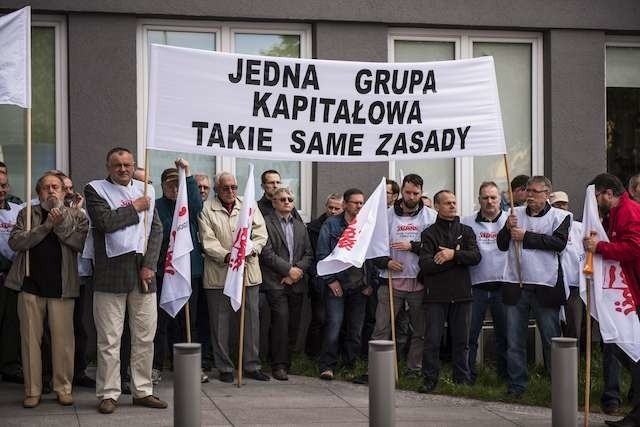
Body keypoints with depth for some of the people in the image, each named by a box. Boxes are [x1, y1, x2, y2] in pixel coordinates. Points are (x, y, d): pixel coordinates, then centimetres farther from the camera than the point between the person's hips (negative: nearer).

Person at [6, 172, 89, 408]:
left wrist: (60, 225, -14)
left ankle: (64, 388, 9)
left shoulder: (76, 216, 10)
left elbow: (82, 242, -5)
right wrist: (46, 226, -10)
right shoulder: (27, 214, 11)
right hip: (30, 284, 1)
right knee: (30, 338, 3)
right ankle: (32, 390, 10)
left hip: (62, 286, -1)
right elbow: (15, 242, -4)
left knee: (63, 338, -1)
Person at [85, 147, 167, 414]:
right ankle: (108, 394, 7)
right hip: (110, 273, -4)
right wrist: (135, 208, -5)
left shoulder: (145, 190, 13)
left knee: (145, 337, 7)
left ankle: (143, 391, 16)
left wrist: (149, 265, -4)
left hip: (143, 272, 4)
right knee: (109, 339, -1)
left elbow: (156, 230, 7)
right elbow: (106, 222, -15)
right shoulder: (95, 190, 1)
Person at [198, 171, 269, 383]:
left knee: (252, 319, 4)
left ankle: (251, 365, 14)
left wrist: (248, 251, -13)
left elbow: (261, 234, 5)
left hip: (248, 270, 3)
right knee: (220, 321, 2)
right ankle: (224, 368, 11)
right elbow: (208, 241, -6)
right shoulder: (206, 209, 2)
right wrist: (226, 256, -21)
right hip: (218, 274, -3)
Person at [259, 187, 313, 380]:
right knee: (281, 319, -15)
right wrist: (289, 269, -11)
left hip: (296, 282, 6)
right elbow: (267, 252, -10)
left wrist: (298, 270, -4)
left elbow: (308, 254, 14)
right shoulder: (266, 223, -1)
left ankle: (286, 362, 15)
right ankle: (279, 365, -10)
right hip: (275, 282, -6)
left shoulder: (300, 226, 19)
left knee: (294, 323, 4)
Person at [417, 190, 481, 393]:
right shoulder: (429, 233, 4)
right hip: (436, 294, -2)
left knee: (461, 341, 7)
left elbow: (476, 256, -2)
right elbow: (425, 264, -10)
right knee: (432, 340, -1)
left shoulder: (466, 231, 13)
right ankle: (429, 380, 7)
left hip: (461, 293, 2)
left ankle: (462, 380, 14)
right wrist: (458, 260, -7)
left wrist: (453, 254, -14)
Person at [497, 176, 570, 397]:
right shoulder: (516, 213, 12)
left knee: (551, 339, 2)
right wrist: (508, 228, -9)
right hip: (515, 286, 3)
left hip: (545, 287, -3)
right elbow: (502, 245, 11)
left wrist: (525, 236, -14)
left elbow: (559, 242, -15)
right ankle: (516, 384, 14)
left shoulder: (560, 216, 1)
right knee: (514, 341, 6)